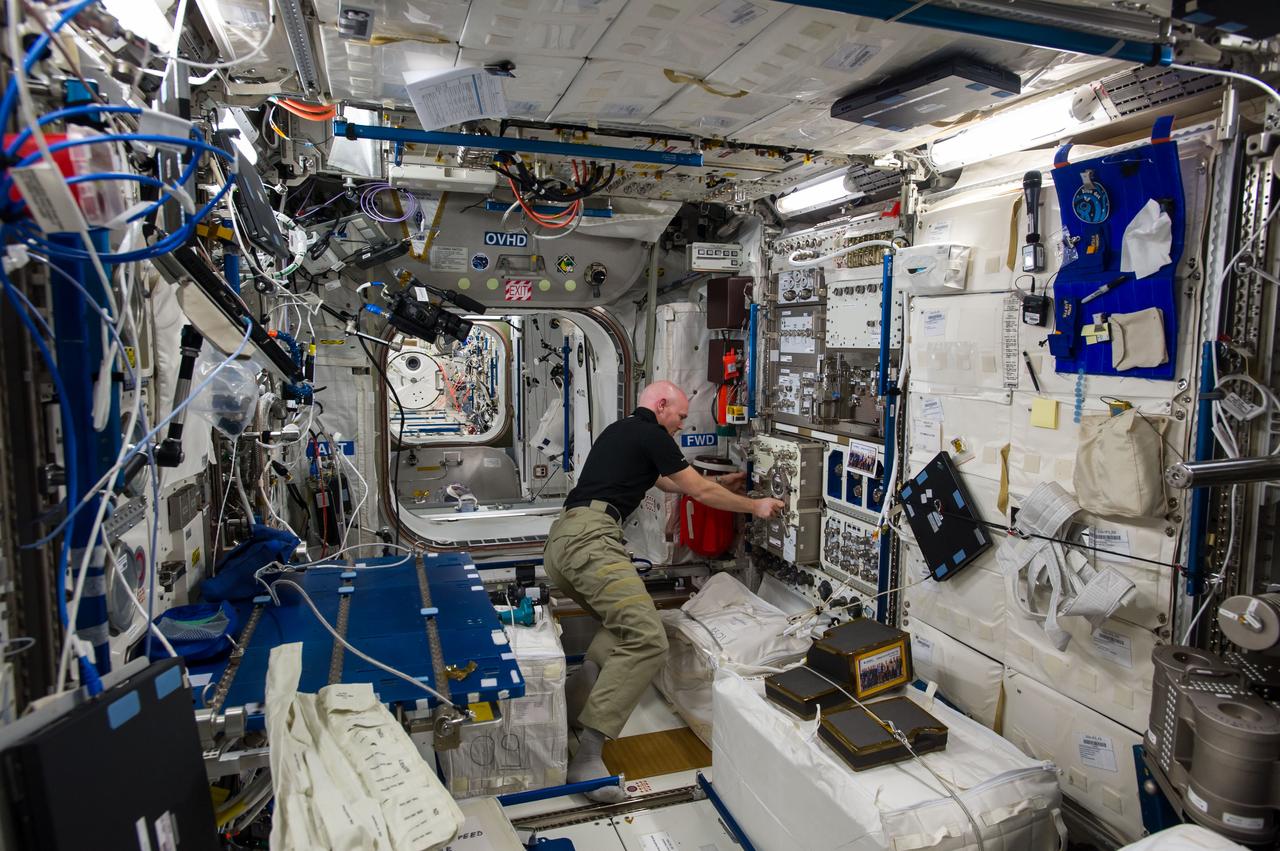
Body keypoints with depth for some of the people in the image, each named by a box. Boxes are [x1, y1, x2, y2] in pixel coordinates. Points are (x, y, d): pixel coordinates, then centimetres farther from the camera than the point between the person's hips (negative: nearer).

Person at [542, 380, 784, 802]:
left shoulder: (622, 431, 27)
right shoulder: (651, 435, 0)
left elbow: (667, 482, 39)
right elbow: (700, 492, 6)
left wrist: (720, 485, 45)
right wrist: (755, 506, 20)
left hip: (563, 540, 11)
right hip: (590, 539, -10)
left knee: (624, 628, 21)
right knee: (648, 640, -16)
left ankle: (570, 708, 10)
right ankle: (587, 754, -18)